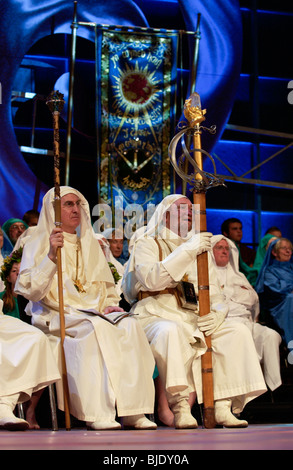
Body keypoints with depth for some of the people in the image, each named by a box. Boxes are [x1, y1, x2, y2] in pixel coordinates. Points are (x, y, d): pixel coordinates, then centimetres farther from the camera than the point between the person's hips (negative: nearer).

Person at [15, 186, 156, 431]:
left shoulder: (90, 244, 23)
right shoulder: (38, 243, 7)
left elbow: (107, 289, 23)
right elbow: (31, 291, -7)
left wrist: (110, 305, 0)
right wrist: (51, 255, -17)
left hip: (93, 315, 5)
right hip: (56, 318, -4)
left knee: (130, 326, -27)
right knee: (95, 328, -36)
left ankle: (133, 412, -30)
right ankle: (97, 413, -38)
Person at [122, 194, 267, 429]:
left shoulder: (197, 249, 24)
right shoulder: (147, 243, 7)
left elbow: (213, 293, 17)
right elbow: (151, 279, -15)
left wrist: (217, 313, -6)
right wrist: (187, 250, -17)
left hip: (192, 319, 6)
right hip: (156, 316, -5)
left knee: (238, 332, -17)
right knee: (171, 332, -39)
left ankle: (223, 406, -22)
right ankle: (181, 407, -38)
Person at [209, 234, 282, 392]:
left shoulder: (238, 275, 31)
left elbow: (252, 297, 17)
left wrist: (228, 291, 4)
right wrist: (237, 293, 1)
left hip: (244, 319, 5)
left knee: (271, 335, -24)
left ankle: (273, 385, -28)